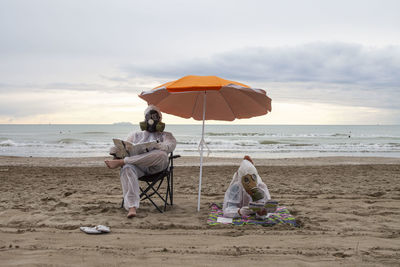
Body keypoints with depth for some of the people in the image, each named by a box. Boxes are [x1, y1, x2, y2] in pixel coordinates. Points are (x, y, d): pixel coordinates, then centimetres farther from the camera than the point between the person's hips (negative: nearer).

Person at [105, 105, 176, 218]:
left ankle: (120, 162, -35)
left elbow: (170, 146, 3)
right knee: (127, 169, -36)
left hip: (155, 166, -1)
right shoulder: (136, 135, 35)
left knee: (161, 154, -37)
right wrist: (115, 151, -2)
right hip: (137, 165, 1)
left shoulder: (165, 135, 27)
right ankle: (131, 207, -48)